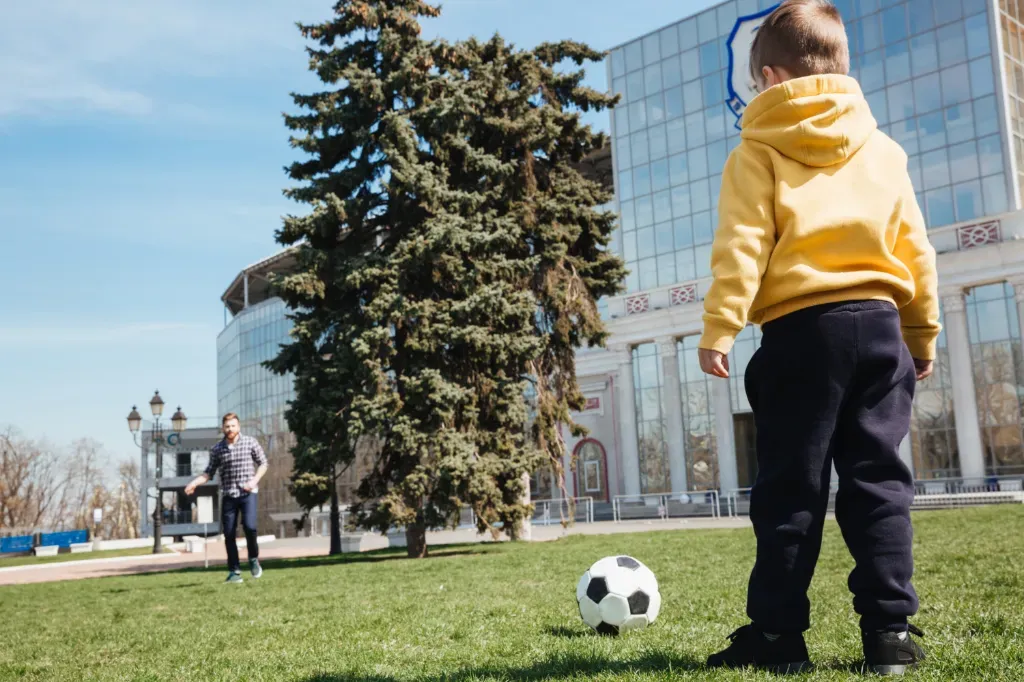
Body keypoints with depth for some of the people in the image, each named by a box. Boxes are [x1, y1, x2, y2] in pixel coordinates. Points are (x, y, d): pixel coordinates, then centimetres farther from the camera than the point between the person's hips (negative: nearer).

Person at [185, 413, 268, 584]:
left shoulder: (250, 442, 2)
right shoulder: (217, 449, 6)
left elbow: (263, 463, 7)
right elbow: (209, 472, 8)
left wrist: (254, 480, -8)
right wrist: (195, 482, -9)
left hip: (247, 493, -2)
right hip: (228, 494, 3)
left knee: (249, 526, -19)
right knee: (229, 534, 0)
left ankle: (254, 559, 7)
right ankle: (234, 571, 11)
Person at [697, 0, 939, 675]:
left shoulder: (758, 150, 2)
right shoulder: (884, 150, 14)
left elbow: (741, 247, -10)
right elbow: (916, 252, 15)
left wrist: (719, 328, -12)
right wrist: (923, 335, 20)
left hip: (801, 330, -4)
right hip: (879, 323, 4)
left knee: (792, 486, 1)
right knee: (878, 481, 7)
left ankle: (778, 633, 5)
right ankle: (891, 629, 6)